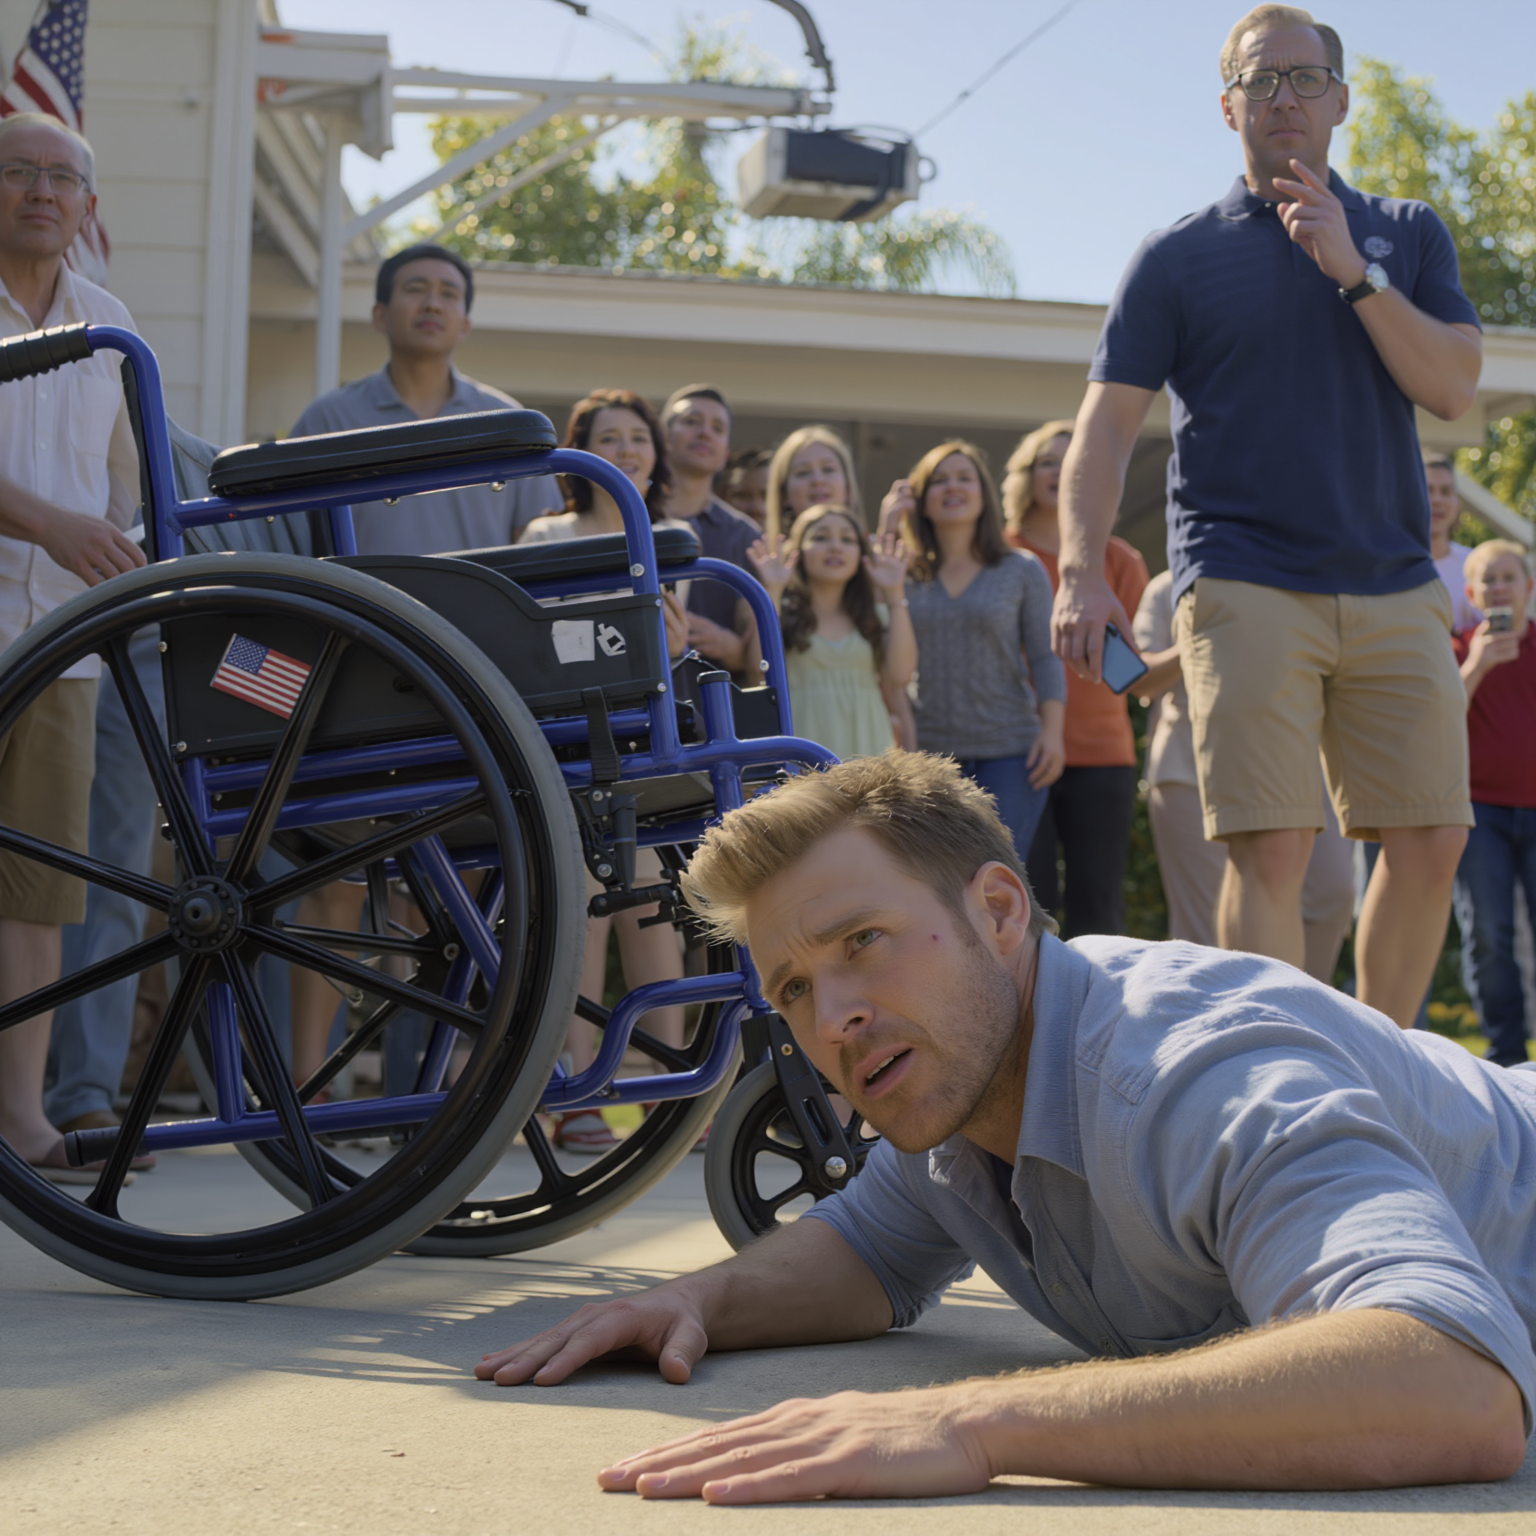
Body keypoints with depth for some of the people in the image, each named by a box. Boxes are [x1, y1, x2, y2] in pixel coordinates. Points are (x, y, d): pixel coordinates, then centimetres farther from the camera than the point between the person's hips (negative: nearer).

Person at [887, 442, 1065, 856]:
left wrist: (1052, 730, -8)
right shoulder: (908, 574, 10)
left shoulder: (1022, 570, 7)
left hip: (1008, 752, -1)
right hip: (928, 747, 1)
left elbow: (1045, 656, 4)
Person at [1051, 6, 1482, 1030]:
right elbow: (1107, 425, 1)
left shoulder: (1408, 235, 15)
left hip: (1397, 588, 3)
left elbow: (1454, 388, 2)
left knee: (1432, 844, 1)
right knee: (1271, 851, -13)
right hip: (1246, 588, -3)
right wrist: (1082, 572, -13)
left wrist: (1354, 274, -9)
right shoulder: (1178, 257, 8)